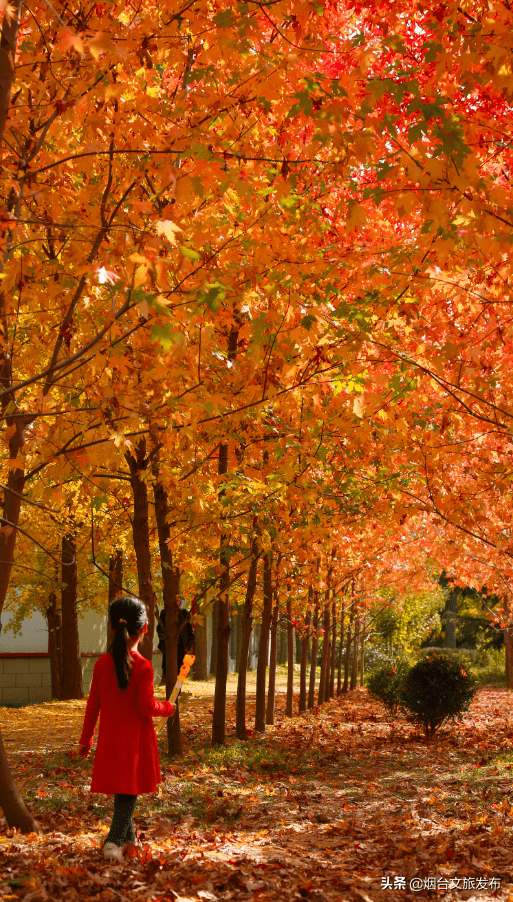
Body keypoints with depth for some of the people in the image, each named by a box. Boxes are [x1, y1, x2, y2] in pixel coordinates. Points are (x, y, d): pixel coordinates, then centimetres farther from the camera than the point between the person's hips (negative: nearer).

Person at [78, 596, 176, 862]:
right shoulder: (143, 666, -15)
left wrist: (86, 739, 12)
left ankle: (129, 837, 30)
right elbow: (146, 707, -17)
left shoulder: (102, 664, -1)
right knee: (130, 790, 1)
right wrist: (168, 708, 4)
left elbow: (93, 705, 4)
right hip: (136, 738, -5)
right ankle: (114, 840, -12)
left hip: (110, 738, 5)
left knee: (121, 788, 18)